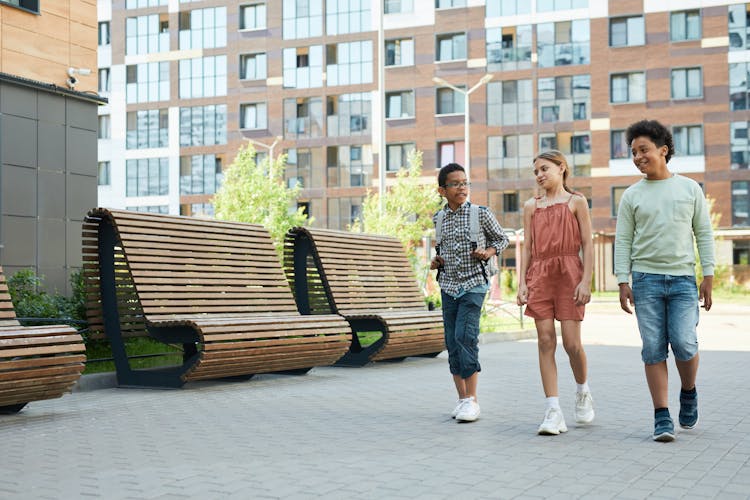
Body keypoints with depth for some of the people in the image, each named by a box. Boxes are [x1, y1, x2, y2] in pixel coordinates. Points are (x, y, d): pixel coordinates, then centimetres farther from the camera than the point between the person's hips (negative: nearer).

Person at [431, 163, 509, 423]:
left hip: (473, 285, -4)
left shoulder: (481, 214, -4)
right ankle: (462, 399, 15)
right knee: (452, 342, 5)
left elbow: (502, 239, 8)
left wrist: (488, 252, -10)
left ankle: (472, 400, -11)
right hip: (448, 286, 5)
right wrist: (437, 261, 5)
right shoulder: (439, 219, 8)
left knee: (465, 337, -17)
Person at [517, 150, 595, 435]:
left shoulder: (576, 202, 7)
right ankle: (553, 412, -3)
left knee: (571, 342, -5)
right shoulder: (531, 206, 16)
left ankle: (583, 391, 24)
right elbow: (527, 248, 13)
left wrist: (586, 281, -9)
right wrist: (522, 283, 2)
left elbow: (587, 244, 1)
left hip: (569, 273, -3)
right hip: (539, 275, 3)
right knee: (546, 342, -4)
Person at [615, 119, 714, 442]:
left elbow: (704, 234, 9)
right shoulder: (632, 196, 8)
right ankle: (662, 416, 3)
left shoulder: (690, 189, 8)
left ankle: (689, 393, 20)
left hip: (683, 279, 0)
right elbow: (623, 241, 6)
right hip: (646, 279, 0)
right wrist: (623, 282, -2)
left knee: (684, 344, -10)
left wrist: (708, 275, 2)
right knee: (654, 349, -2)